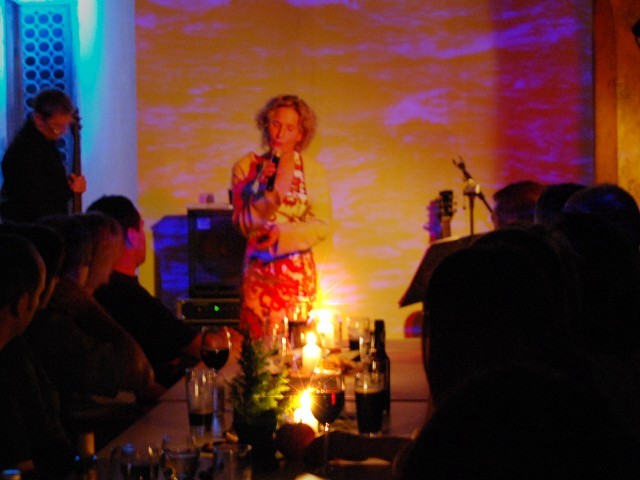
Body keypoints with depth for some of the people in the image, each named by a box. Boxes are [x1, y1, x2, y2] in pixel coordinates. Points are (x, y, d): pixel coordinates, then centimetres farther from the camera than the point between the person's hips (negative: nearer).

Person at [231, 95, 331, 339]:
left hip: (298, 273, 0)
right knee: (256, 339, -5)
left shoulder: (313, 170, 5)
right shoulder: (246, 167, 6)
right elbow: (243, 223, 1)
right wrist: (264, 188, -13)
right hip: (257, 271, 1)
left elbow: (321, 226, 0)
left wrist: (281, 234, -13)